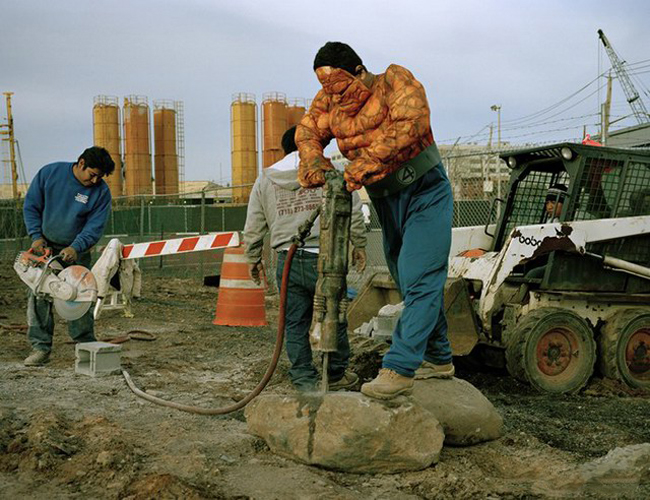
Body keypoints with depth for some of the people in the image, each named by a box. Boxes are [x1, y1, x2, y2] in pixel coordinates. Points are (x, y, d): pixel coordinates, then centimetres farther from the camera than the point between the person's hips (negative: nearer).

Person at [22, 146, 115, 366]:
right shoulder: (49, 173, -9)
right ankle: (40, 347, 3)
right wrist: (36, 236, -11)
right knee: (38, 296, -3)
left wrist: (75, 248, -27)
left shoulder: (101, 191, -12)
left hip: (76, 251, -1)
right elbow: (31, 206, -1)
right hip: (44, 247, 1)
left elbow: (94, 227, -13)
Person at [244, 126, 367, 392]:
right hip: (323, 258, -2)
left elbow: (253, 227, 12)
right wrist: (359, 245, 10)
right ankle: (336, 375, 22)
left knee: (295, 323, 10)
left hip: (287, 260, 3)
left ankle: (304, 378, 13)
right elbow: (353, 211, -1)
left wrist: (253, 258, 24)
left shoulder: (264, 179, 10)